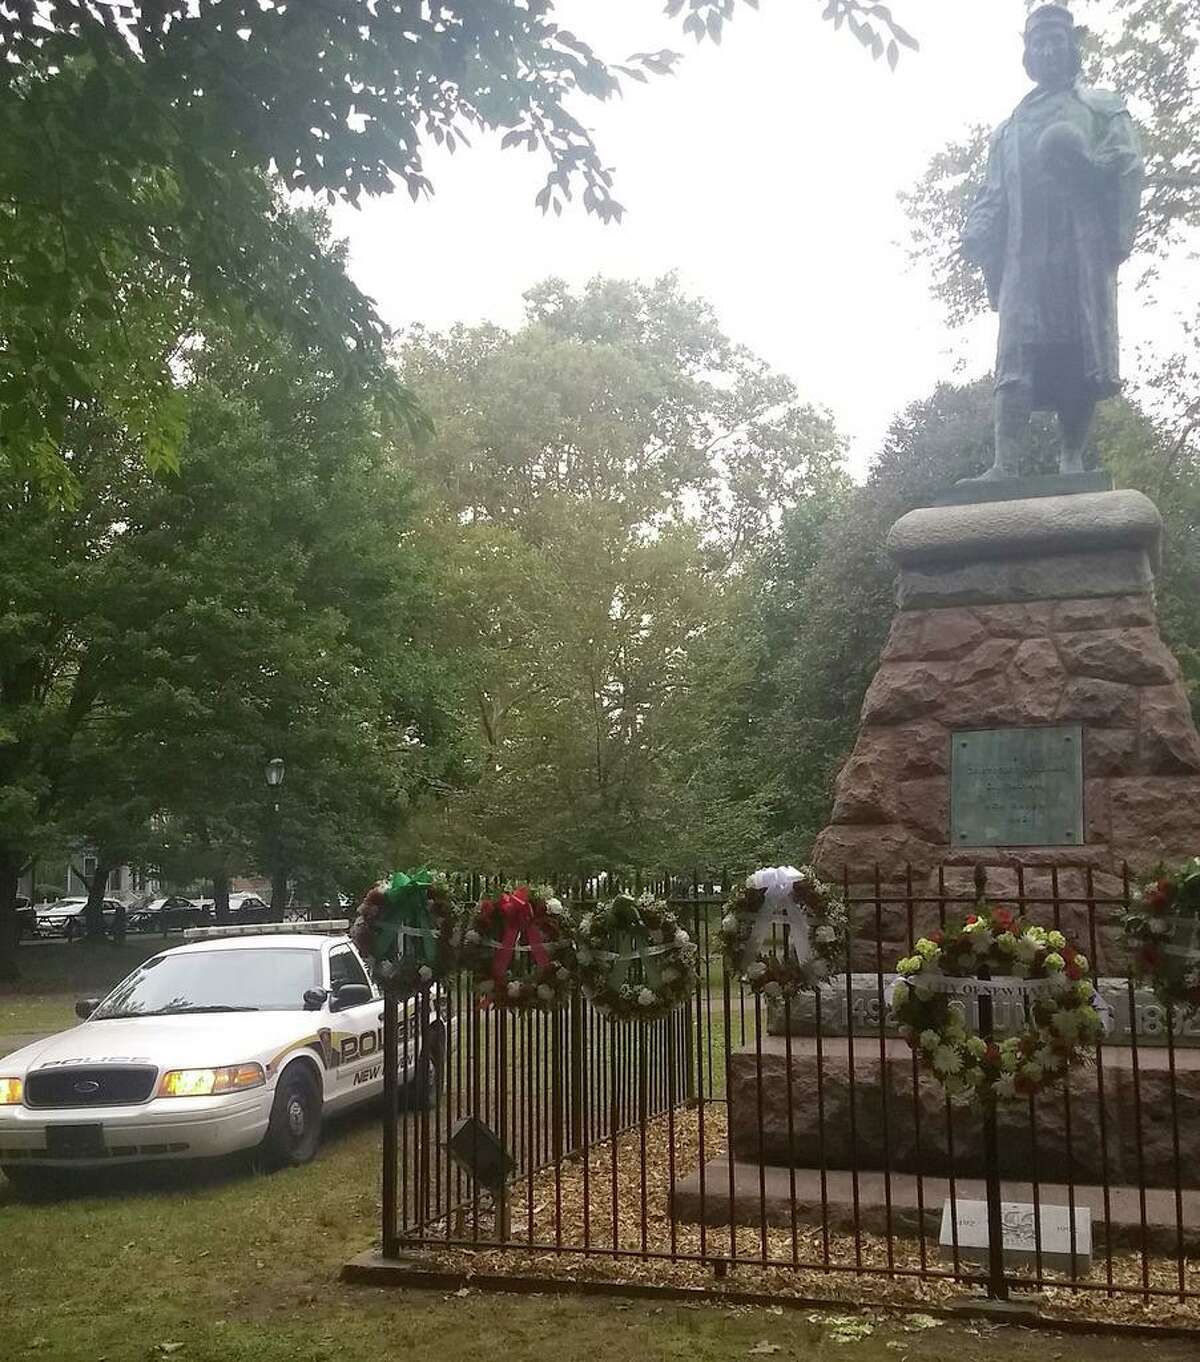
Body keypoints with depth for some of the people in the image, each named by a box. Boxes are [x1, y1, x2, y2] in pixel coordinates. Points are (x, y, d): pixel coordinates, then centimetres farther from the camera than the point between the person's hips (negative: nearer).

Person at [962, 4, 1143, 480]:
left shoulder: (1101, 107, 20)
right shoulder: (1008, 128, 30)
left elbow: (1128, 164, 4)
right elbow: (993, 195, 24)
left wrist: (1086, 164, -16)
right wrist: (978, 237, 5)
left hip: (1083, 241, -2)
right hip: (1023, 250, 2)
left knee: (1081, 353, -11)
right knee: (1018, 355, -13)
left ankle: (1072, 459, -10)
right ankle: (1006, 463, -24)